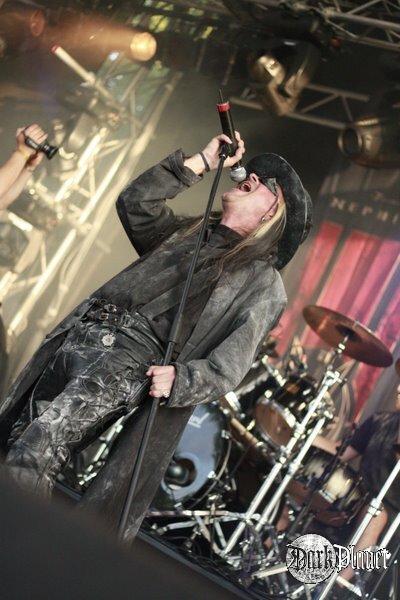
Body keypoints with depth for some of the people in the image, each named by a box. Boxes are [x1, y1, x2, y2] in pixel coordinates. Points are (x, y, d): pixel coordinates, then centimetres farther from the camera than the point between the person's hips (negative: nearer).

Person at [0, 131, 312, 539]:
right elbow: (133, 203, 22)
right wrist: (200, 163, 21)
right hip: (80, 335, 7)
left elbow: (228, 367, -2)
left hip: (132, 360, -6)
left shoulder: (262, 283, 9)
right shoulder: (187, 232, 28)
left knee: (37, 447, -25)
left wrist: (180, 379, -21)